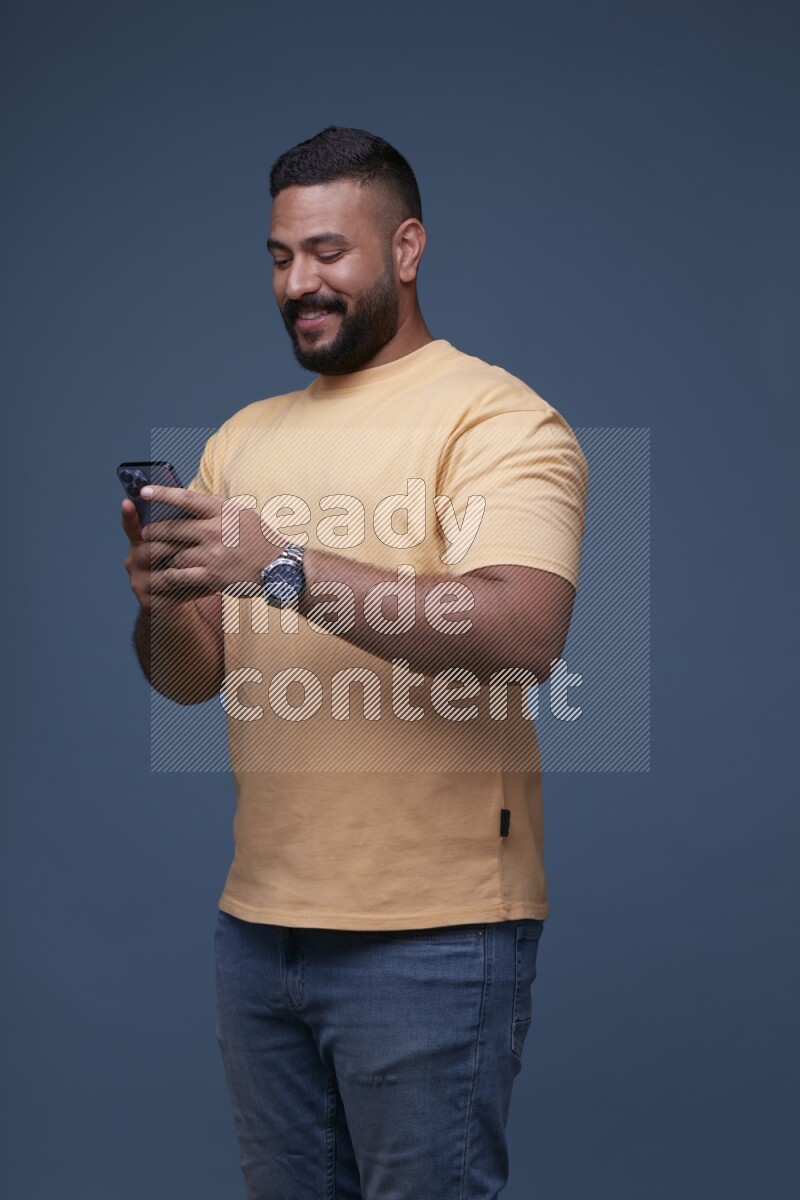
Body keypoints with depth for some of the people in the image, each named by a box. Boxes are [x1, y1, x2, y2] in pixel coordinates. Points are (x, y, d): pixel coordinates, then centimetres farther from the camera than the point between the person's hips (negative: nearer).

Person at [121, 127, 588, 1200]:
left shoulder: (494, 416, -7)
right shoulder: (243, 439, 15)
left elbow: (525, 634, -24)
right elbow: (191, 678, 13)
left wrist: (283, 566, -28)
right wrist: (160, 602, -10)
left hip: (430, 936, -6)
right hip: (259, 921, 7)